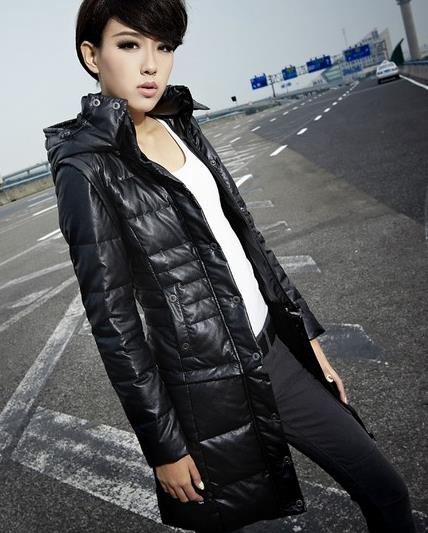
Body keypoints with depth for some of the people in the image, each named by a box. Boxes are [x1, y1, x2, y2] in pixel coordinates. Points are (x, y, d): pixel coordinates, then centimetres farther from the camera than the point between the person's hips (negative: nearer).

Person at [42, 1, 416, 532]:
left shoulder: (181, 124, 6)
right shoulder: (87, 167, -14)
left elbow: (244, 235, 10)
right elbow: (113, 321, -14)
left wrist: (307, 332, 12)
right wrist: (163, 444, -9)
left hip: (276, 350, 7)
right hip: (213, 388, -6)